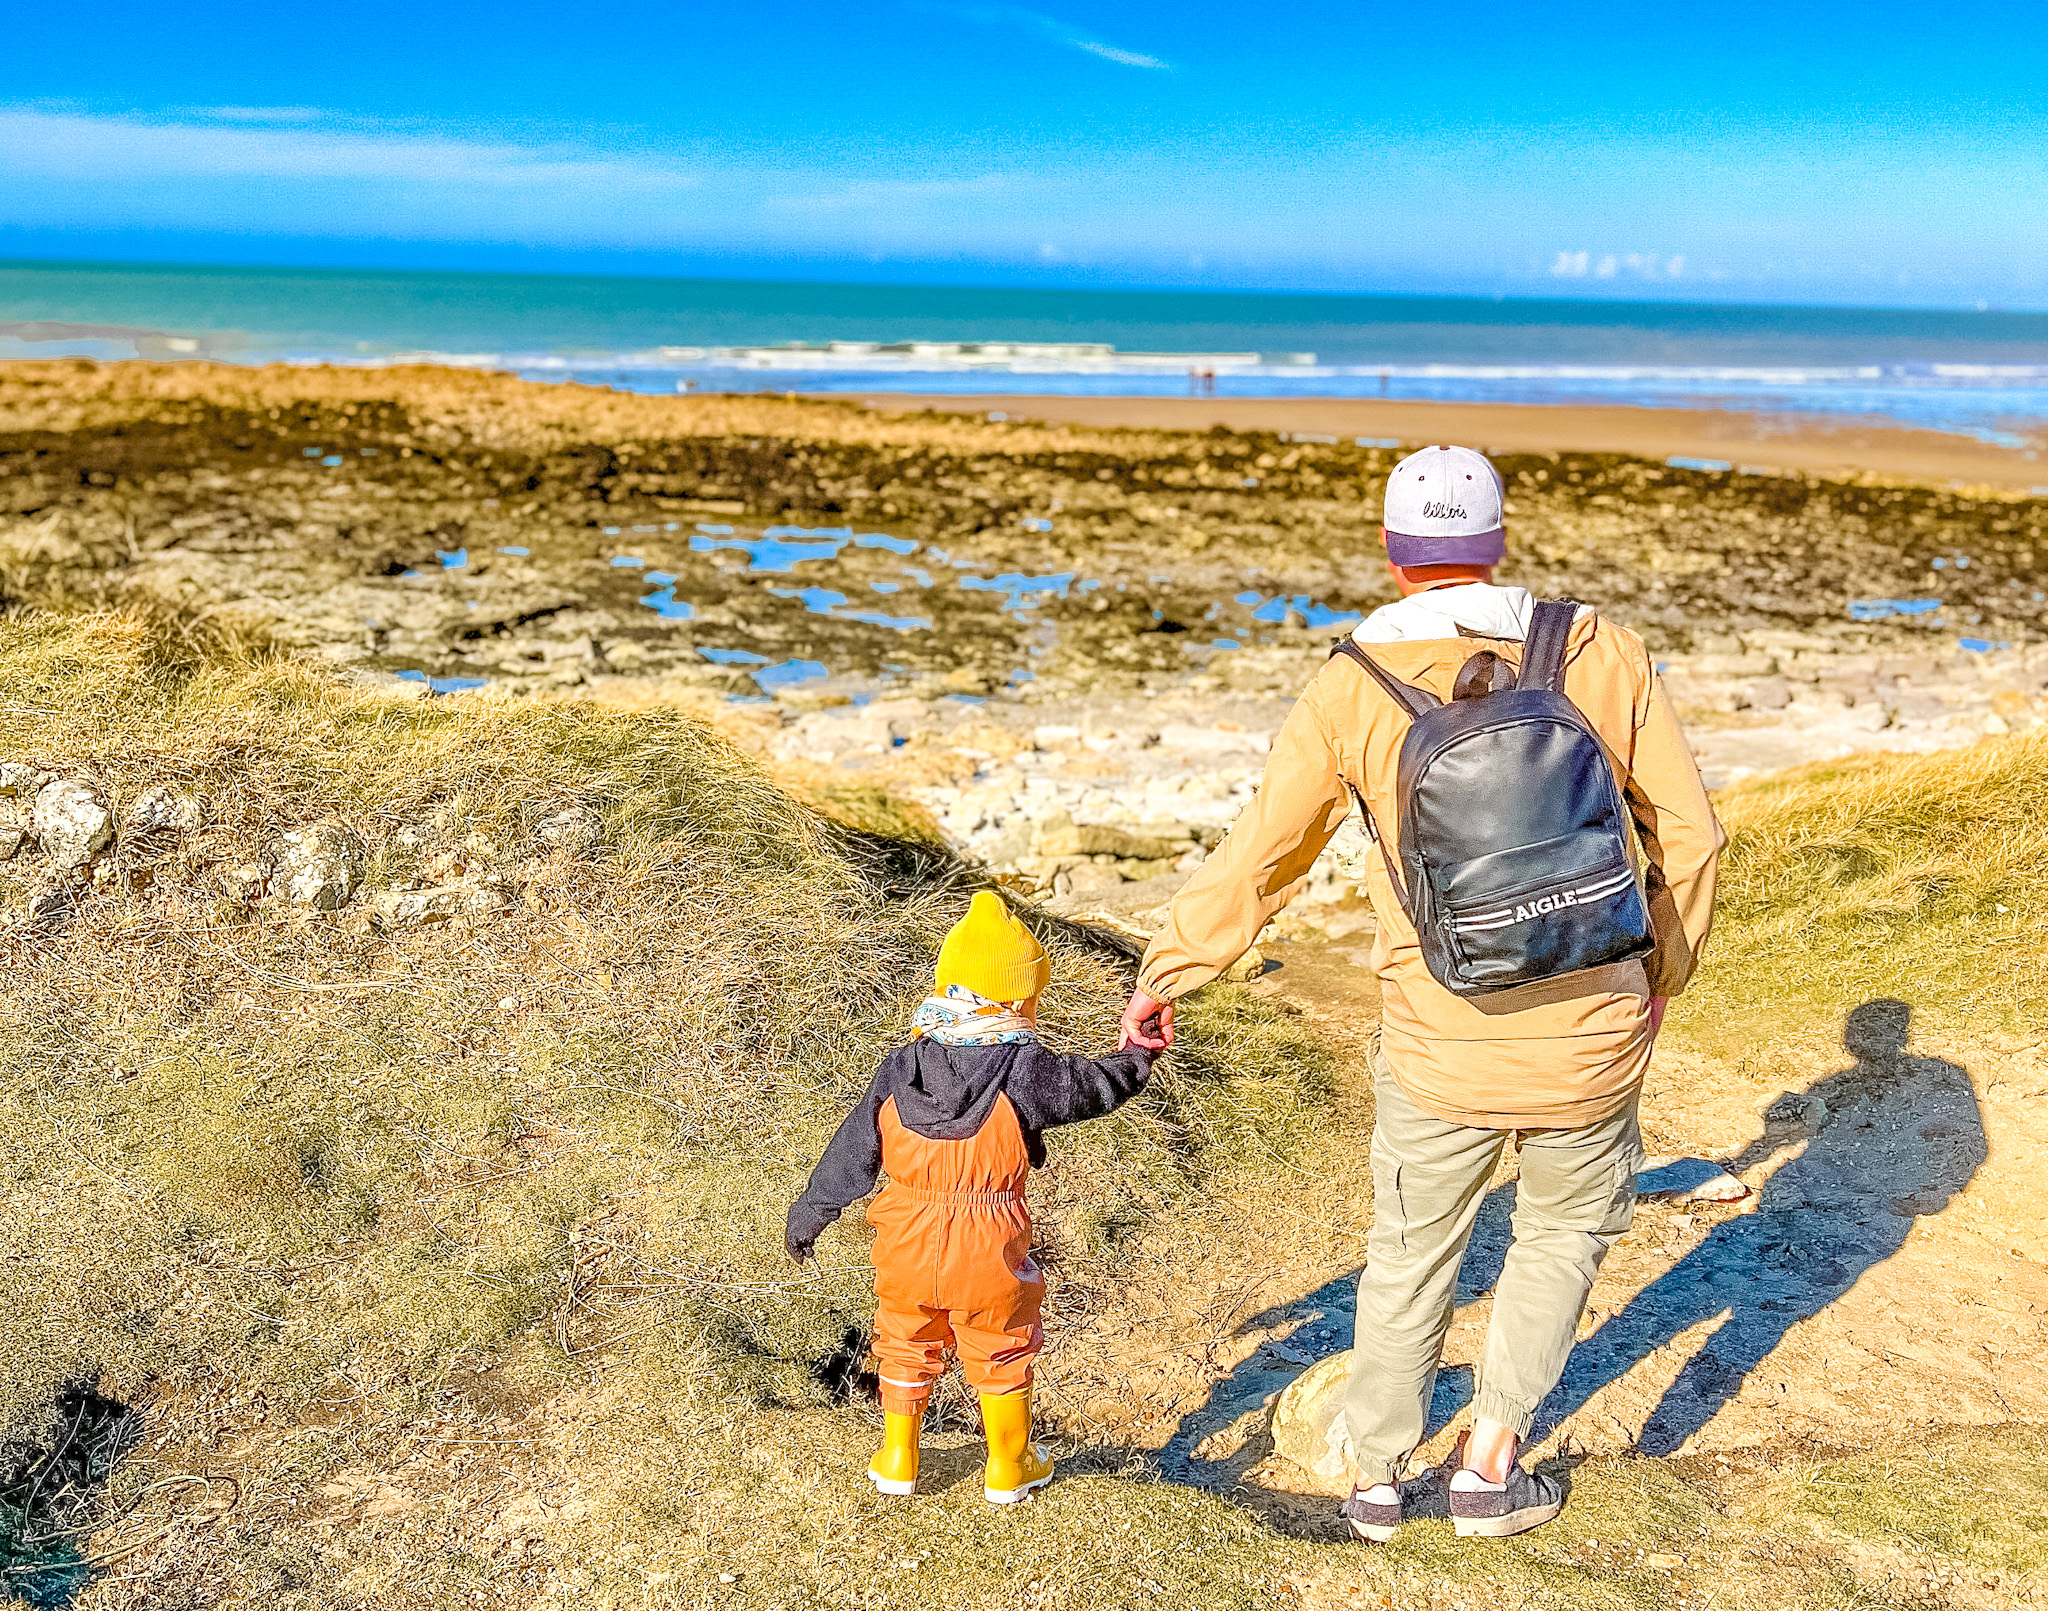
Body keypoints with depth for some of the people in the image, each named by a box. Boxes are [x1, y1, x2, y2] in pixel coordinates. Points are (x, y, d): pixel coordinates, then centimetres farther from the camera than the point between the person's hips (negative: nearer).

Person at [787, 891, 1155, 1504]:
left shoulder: (899, 1068, -6)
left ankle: (896, 1460, 34)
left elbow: (853, 1150, 0)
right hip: (986, 1253, -2)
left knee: (906, 1346, 23)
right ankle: (1008, 1468, 32)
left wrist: (809, 1216, 12)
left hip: (907, 1246, 3)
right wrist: (1137, 1060, 18)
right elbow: (1096, 1086, -3)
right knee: (1002, 1355, 18)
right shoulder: (1026, 1070, -17)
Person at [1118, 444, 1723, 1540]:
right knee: (1569, 1224, 28)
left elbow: (1258, 857, -3)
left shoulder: (1350, 689, -8)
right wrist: (1661, 973, 15)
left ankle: (1375, 1480, 38)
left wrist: (1166, 975, 10)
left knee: (1412, 1250, 23)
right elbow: (1687, 831, -1)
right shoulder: (1602, 654, -5)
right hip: (1592, 1036, 1)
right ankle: (1489, 1466, 31)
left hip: (1439, 1048, 0)